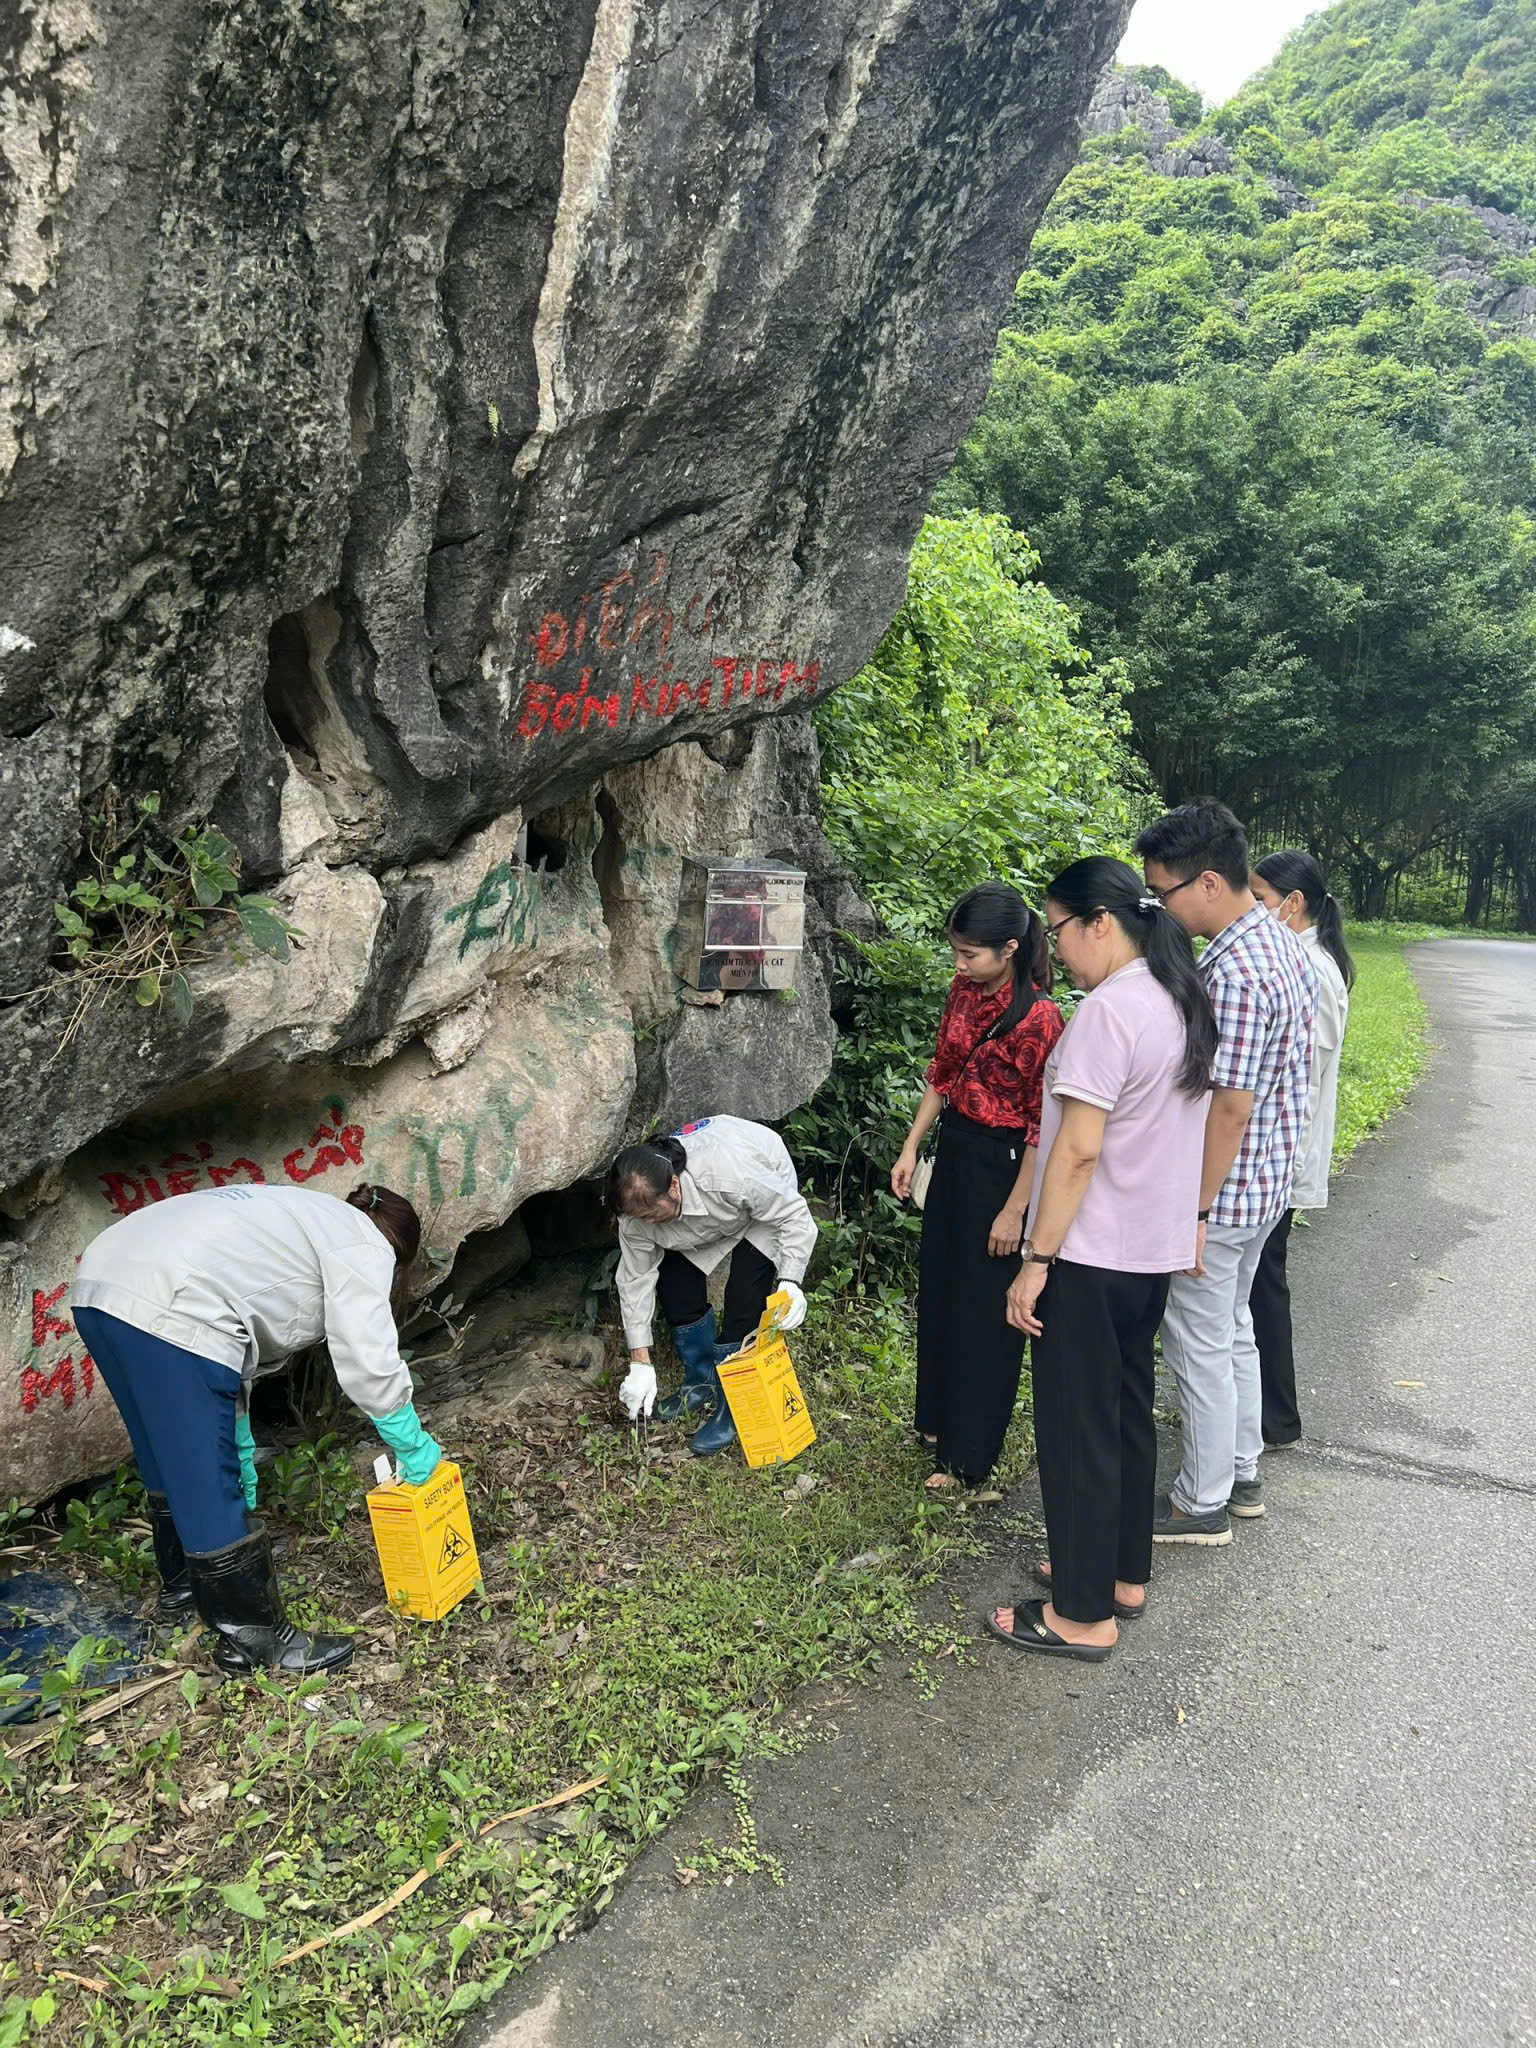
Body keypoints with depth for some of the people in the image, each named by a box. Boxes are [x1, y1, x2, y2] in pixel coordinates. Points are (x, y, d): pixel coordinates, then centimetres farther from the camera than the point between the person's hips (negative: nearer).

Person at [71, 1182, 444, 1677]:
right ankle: (252, 1638, 13)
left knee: (171, 1466, 27)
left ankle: (182, 1585, 45)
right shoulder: (364, 1245, 6)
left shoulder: (305, 1219, 32)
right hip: (165, 1311, -10)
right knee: (210, 1492, 2)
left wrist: (241, 1453, 39)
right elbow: (369, 1365, -3)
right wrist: (415, 1448, 11)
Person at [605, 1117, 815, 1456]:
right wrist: (640, 1363, -16)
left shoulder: (733, 1176, -46)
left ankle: (731, 1404, -4)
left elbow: (795, 1215, -30)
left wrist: (790, 1281, -41)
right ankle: (701, 1383, 17)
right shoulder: (638, 1206, -29)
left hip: (768, 1196, -5)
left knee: (744, 1299, -19)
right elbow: (635, 1279, -18)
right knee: (674, 1283, -6)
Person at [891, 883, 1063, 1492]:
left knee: (984, 1309, 3)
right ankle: (938, 1417, 38)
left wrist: (1014, 1211, -17)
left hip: (1002, 1164, -8)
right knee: (939, 1288, 18)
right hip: (954, 1148, 8)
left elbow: (1043, 1126, -19)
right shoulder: (964, 991, 0)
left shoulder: (1037, 1018, -23)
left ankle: (966, 1455, 18)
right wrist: (912, 1147, 8)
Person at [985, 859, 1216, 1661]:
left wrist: (1036, 1260, -18)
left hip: (1091, 1256, -9)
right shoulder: (1184, 1002, 8)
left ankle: (1083, 1614, 13)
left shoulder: (1109, 1008, -21)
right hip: (1156, 1248, 9)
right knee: (1128, 1413, 20)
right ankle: (1123, 1573, 34)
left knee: (1077, 1430, 2)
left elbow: (1079, 1150, -23)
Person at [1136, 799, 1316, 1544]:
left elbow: (1230, 1106, -26)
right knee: (1233, 1329, 22)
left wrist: (1195, 1211, -20)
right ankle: (1241, 1473, 37)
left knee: (1201, 1346, 5)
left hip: (1221, 1190, -10)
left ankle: (1202, 1503, 21)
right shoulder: (1283, 944, 5)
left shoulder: (1233, 972, -26)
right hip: (1267, 1182, 10)